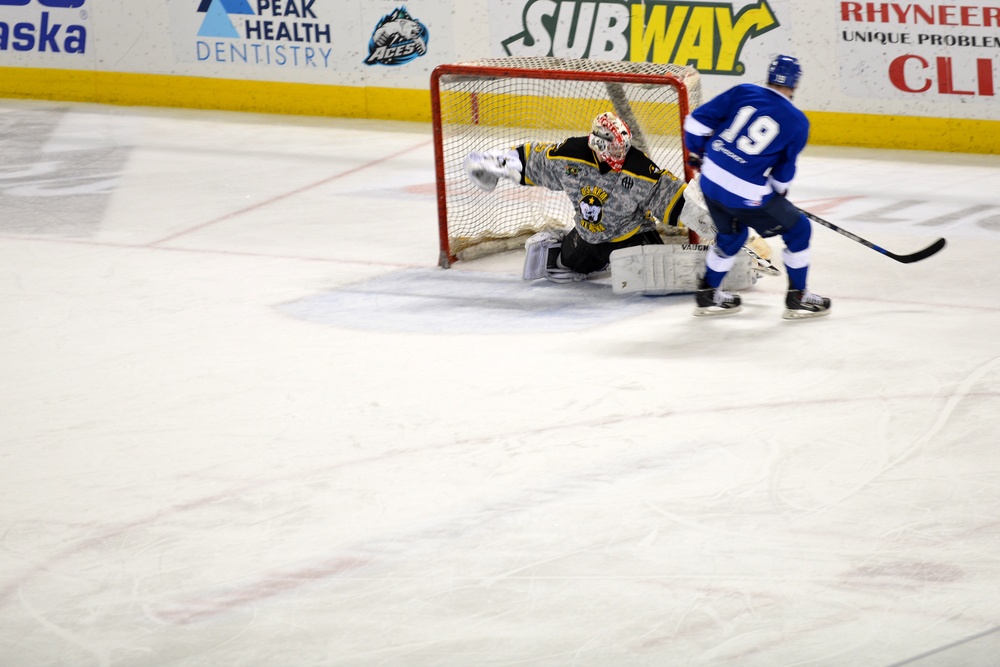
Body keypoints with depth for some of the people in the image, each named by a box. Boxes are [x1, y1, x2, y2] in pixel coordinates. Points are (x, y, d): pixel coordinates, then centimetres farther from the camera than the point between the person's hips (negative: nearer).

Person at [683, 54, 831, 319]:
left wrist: (696, 151, 20)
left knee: (731, 233, 30)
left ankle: (708, 295, 34)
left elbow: (697, 121, 2)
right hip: (747, 194, -5)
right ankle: (797, 298, 19)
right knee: (797, 229, 14)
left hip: (711, 179, 5)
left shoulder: (743, 92, 2)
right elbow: (784, 170, 1)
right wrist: (780, 190, 22)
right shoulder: (797, 122, -5)